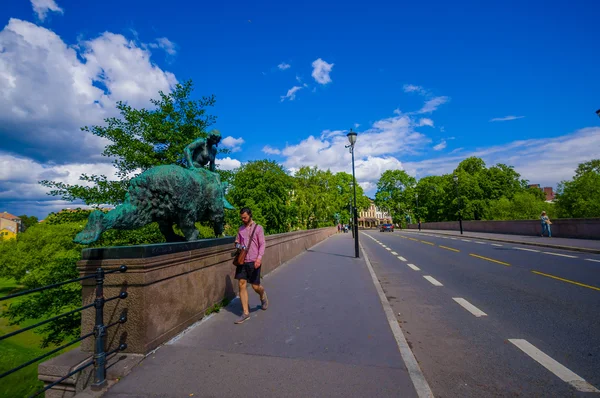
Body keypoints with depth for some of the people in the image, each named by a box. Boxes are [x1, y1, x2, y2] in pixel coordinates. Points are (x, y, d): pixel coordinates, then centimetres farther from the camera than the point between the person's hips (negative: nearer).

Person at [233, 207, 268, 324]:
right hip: (242, 260, 4)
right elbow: (237, 241, 22)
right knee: (241, 285, 0)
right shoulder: (241, 229, 11)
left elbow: (262, 244, -7)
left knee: (255, 286, 2)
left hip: (254, 261, -4)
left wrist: (259, 258, -20)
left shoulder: (258, 228, -3)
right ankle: (245, 313, 11)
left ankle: (263, 295, 38)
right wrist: (237, 244, -3)